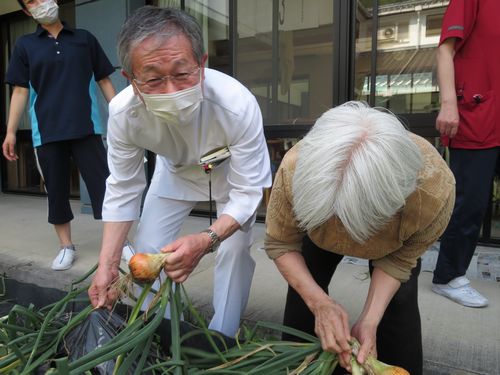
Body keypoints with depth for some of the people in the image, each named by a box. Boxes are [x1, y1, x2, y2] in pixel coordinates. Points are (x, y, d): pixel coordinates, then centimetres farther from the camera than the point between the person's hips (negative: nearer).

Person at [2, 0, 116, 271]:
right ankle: (66, 246, 21)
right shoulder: (25, 45, 10)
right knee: (56, 190, 7)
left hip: (86, 128, -1)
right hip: (46, 132, 1)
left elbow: (104, 81, 10)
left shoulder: (85, 38, 9)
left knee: (102, 184, -3)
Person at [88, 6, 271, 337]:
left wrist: (207, 241, -48)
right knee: (146, 250, 2)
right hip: (175, 169, 3)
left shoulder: (237, 105, -41)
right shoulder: (123, 112, -31)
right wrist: (107, 264, -21)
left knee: (235, 250, -10)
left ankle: (222, 340, 15)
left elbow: (248, 191, -31)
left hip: (232, 170, -2)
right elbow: (123, 188, -17)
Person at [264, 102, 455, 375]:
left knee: (400, 299, -13)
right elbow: (279, 244, -25)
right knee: (304, 290, -4)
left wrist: (369, 319, -34)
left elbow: (398, 260, -22)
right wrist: (319, 302, -38)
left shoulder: (435, 191, -42)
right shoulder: (295, 168, -44)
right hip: (319, 220, 1)